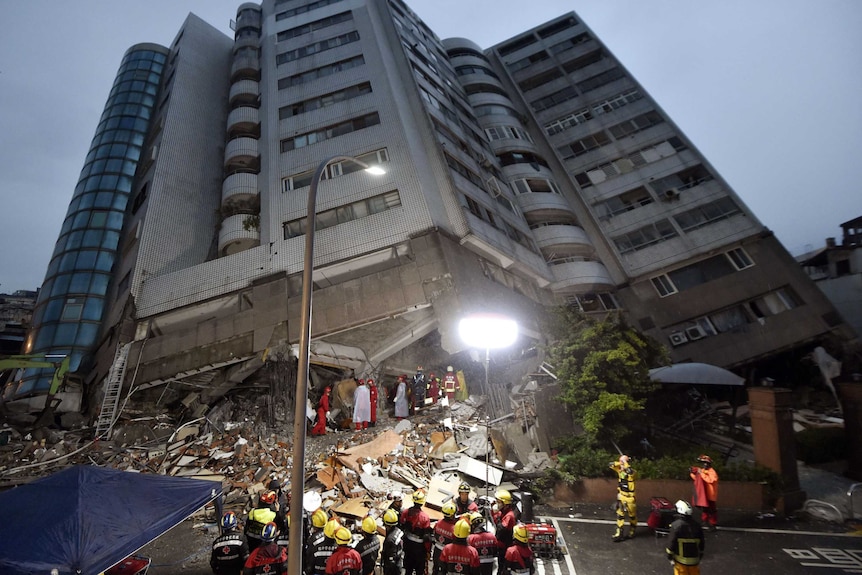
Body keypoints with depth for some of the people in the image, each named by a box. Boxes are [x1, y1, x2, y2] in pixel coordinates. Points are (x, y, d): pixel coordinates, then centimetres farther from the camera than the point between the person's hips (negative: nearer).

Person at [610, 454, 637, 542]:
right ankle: (619, 534, 9)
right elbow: (610, 465, 2)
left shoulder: (632, 472, -18)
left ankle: (632, 532, 34)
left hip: (630, 497, -4)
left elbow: (629, 471, -41)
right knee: (620, 515, 6)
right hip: (621, 496, 5)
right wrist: (619, 462, -10)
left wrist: (625, 462, -29)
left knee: (632, 516, 14)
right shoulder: (619, 470, -1)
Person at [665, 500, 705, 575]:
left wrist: (670, 557, -3)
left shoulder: (676, 525, -18)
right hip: (694, 559, 5)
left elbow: (671, 542, -16)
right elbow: (701, 543, 8)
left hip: (681, 560, -5)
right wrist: (700, 557, 23)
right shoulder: (696, 525, -2)